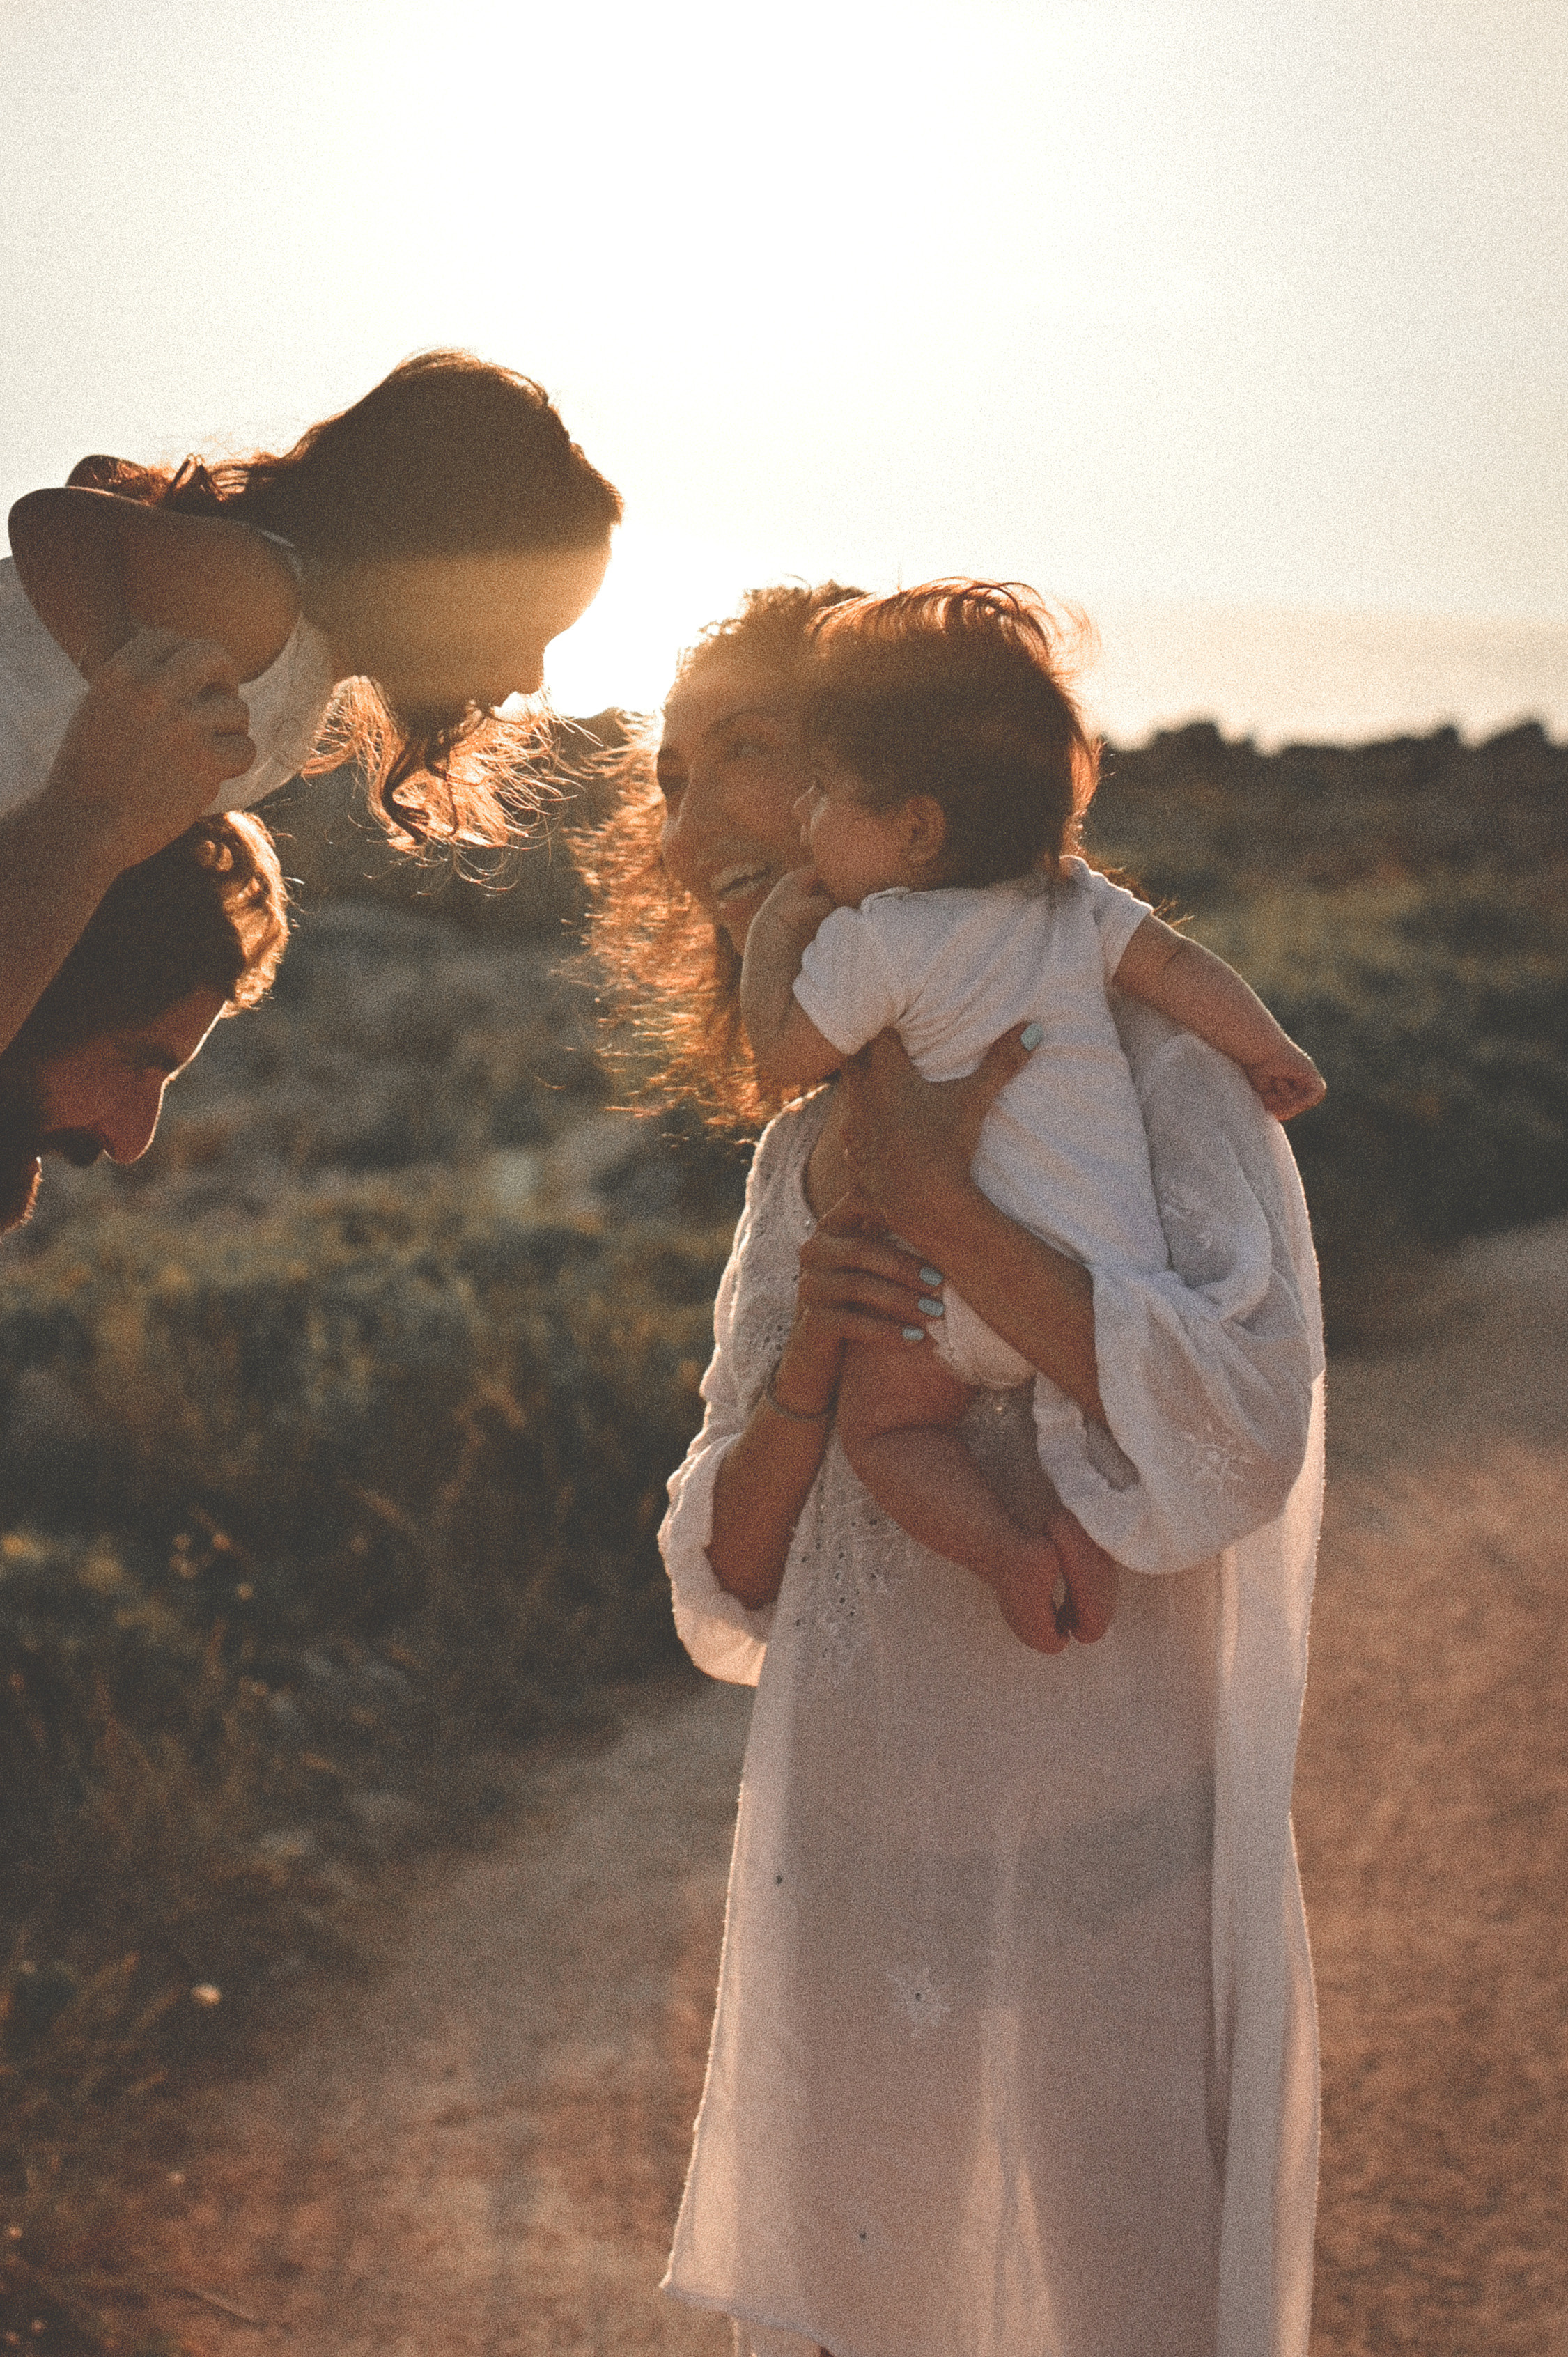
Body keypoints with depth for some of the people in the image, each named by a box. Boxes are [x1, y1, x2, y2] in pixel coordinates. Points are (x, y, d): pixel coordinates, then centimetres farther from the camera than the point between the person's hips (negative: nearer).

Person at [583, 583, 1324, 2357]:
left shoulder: (1143, 1063, -6)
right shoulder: (802, 1157, 10)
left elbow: (1244, 1435, -23)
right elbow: (728, 1599, 6)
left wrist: (942, 1206, -20)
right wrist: (807, 1362, -12)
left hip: (1096, 1872, -5)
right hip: (842, 1875, 5)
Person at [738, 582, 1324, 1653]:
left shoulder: (875, 939, -9)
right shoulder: (1077, 899, 6)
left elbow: (786, 1057, -1)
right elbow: (1180, 966, 10)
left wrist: (773, 932, 13)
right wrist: (1273, 1052, 25)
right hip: (1125, 1263, 4)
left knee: (885, 1421, 14)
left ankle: (1006, 1547, -9)